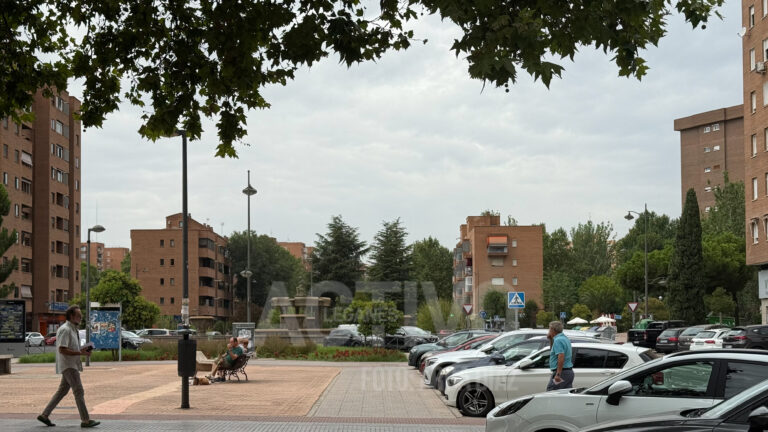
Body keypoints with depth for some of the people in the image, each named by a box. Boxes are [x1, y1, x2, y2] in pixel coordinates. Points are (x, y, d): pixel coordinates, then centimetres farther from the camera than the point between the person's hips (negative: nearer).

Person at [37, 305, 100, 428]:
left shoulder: (73, 329, 16)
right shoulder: (65, 330, -15)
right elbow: (62, 350, -23)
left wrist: (83, 350, 5)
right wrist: (81, 353, -23)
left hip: (73, 365, 10)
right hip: (68, 366, -10)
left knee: (62, 391, 13)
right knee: (79, 391, -11)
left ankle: (44, 415, 19)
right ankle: (85, 420, -12)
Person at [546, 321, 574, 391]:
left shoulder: (558, 340, -14)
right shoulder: (564, 338, 17)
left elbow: (561, 357, -25)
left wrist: (558, 374, -27)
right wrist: (551, 339, 22)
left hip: (562, 372, -10)